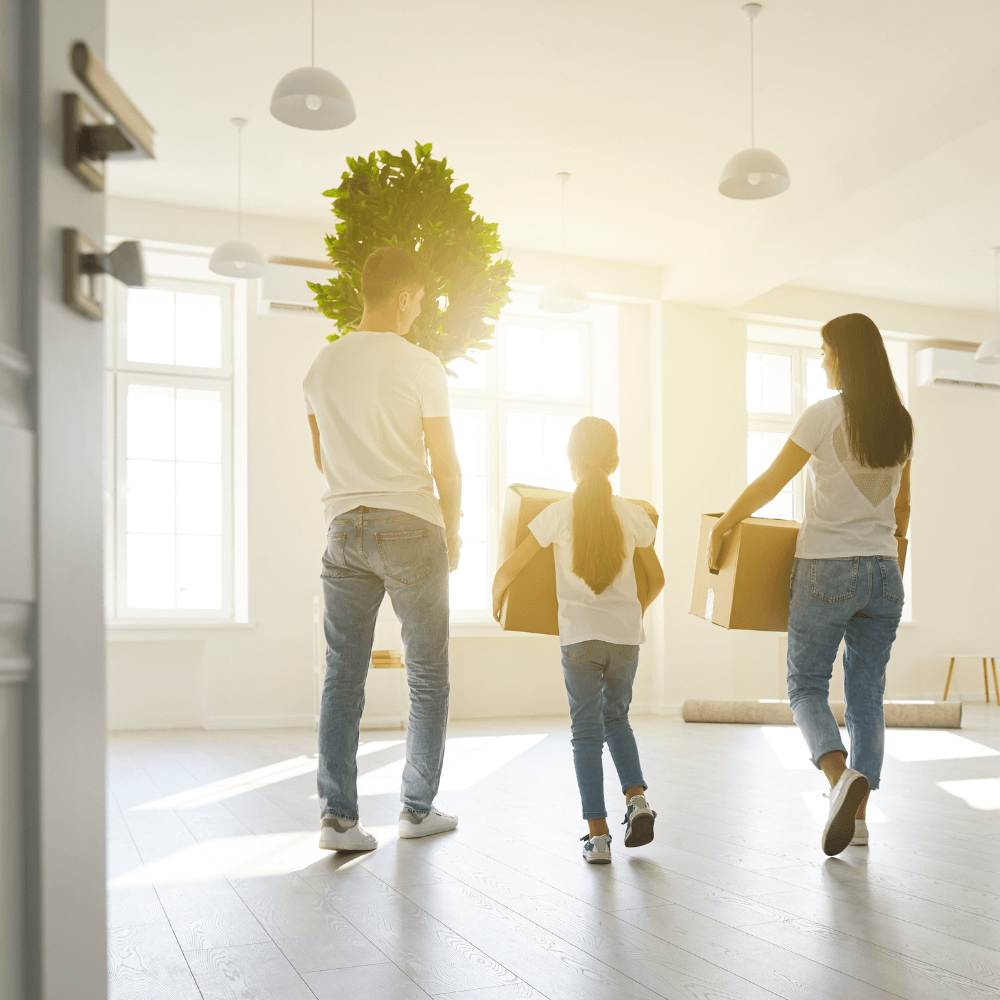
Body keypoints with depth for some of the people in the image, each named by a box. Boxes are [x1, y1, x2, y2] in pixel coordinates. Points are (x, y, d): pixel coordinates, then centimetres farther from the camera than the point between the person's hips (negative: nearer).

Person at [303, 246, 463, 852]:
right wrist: (453, 533, 8)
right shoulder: (420, 365, -7)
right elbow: (445, 463, -5)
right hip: (409, 525, -4)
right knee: (428, 675, 9)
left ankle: (339, 816, 5)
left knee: (343, 676, 7)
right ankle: (418, 808, 16)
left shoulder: (324, 366, 8)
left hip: (345, 527, 4)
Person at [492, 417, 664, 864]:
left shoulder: (559, 513, -3)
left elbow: (508, 571, -2)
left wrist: (496, 598, 19)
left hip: (580, 637, -2)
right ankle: (636, 798, 6)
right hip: (626, 635, 3)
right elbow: (656, 580, 16)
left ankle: (598, 834, 1)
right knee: (616, 718, 23)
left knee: (587, 731, 5)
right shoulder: (633, 515, 4)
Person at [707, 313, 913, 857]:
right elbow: (902, 510, 16)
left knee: (806, 685, 7)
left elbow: (769, 483, -6)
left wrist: (720, 527, 6)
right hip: (883, 573, 5)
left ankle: (841, 773, -18)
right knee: (866, 695, 11)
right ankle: (857, 813, 13)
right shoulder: (900, 423, 8)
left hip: (827, 571, -5)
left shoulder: (826, 414, -11)